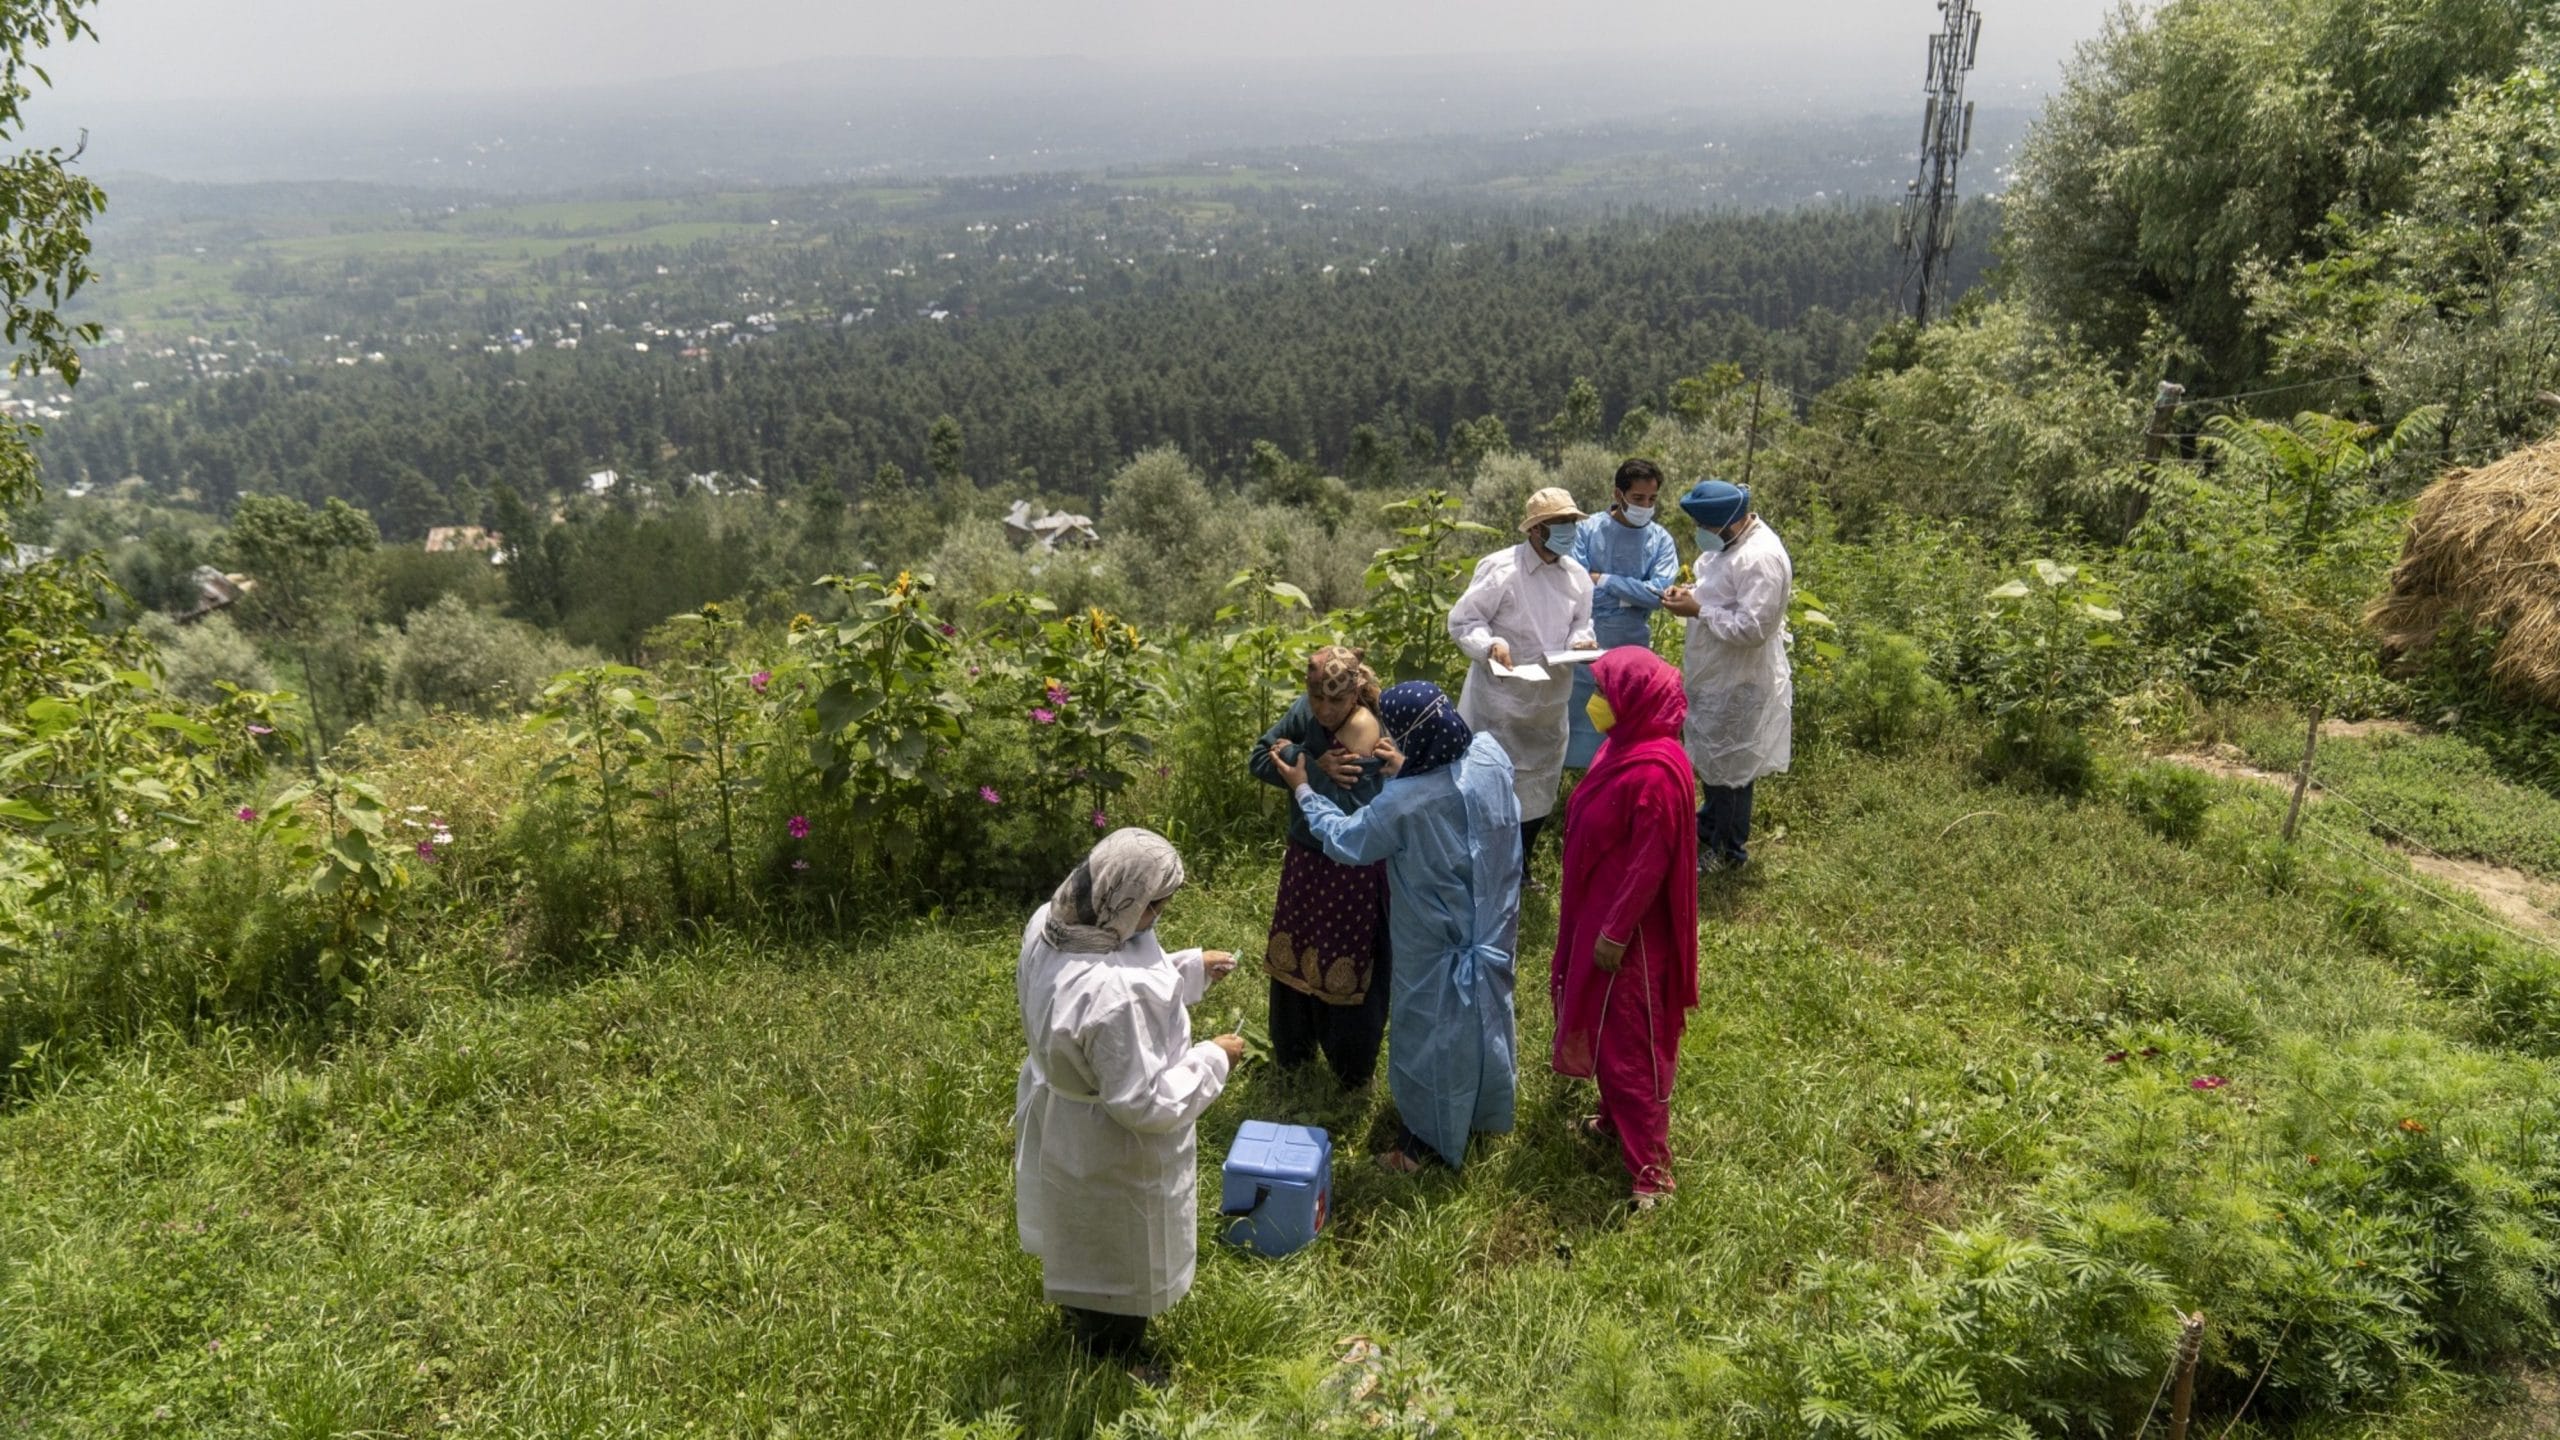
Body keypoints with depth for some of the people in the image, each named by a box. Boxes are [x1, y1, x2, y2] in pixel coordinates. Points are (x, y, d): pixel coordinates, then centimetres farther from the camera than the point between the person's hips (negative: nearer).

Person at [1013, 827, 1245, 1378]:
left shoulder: (1049, 924, -17)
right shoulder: (1113, 995, -44)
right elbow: (1145, 1103, -32)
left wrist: (1191, 969, 2)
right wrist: (1214, 1060, -20)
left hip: (1059, 1119, 8)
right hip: (1111, 1157, -8)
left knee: (1081, 1240, 35)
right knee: (1120, 1253, 21)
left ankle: (1080, 1318, 62)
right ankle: (1114, 1356, 47)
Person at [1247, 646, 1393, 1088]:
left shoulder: (1367, 740, -27)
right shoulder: (1304, 712, -9)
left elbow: (1347, 813, -33)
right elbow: (1259, 759, -7)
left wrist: (1297, 762, -23)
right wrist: (1315, 768, -23)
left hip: (1353, 874, -6)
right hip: (1304, 861, 6)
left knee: (1347, 969, 11)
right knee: (1294, 957, 23)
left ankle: (1353, 1069, 35)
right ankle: (1293, 1050, 47)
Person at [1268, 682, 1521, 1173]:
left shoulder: (1403, 804, -35)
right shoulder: (1489, 754, -18)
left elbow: (1346, 841, -15)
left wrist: (1302, 791, -4)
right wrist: (1408, 771, 2)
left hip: (1437, 939, -6)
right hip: (1492, 920, 6)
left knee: (1431, 1028, 15)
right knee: (1483, 1005, 28)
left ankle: (1433, 1135, 34)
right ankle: (1487, 1101, 52)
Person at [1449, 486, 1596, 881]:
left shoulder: (1577, 575, 2)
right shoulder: (1500, 569, -17)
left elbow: (1581, 624, 12)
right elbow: (1462, 621, -13)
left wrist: (1581, 641, -11)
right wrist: (1490, 644, -32)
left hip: (1550, 702, 6)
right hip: (1502, 700, -6)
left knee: (1539, 786, 17)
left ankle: (1519, 867, 35)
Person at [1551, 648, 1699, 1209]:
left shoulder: (1655, 770, -28)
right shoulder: (1623, 745, 1)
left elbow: (1650, 863, -24)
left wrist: (1615, 933, -18)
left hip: (1627, 928, -9)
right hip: (1597, 913, 9)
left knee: (1629, 1041, 1)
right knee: (1602, 1025, 23)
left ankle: (1649, 1168, 12)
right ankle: (1616, 1120, 42)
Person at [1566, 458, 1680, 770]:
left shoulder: (1661, 540, 0)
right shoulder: (1588, 530, -5)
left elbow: (1658, 594, -12)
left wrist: (1604, 580, -12)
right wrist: (1631, 594, -20)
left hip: (1634, 650, 1)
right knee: (1576, 720, 8)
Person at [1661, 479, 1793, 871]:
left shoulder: (1761, 557, -26)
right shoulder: (1726, 542, 4)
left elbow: (1752, 628, -30)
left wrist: (1697, 611, -23)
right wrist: (1692, 594, -1)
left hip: (1738, 684, -9)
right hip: (1713, 676, 9)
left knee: (1729, 768, 6)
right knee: (1710, 760, 23)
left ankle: (1729, 851, 23)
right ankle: (1708, 829, 42)